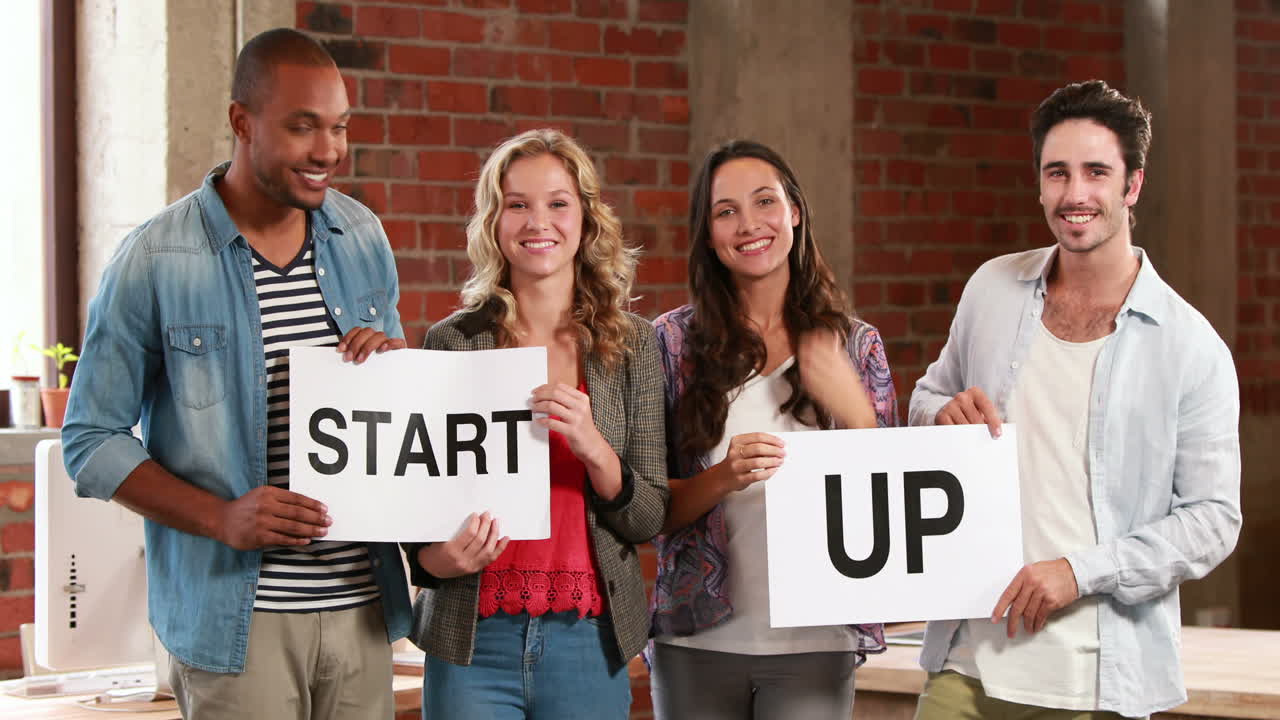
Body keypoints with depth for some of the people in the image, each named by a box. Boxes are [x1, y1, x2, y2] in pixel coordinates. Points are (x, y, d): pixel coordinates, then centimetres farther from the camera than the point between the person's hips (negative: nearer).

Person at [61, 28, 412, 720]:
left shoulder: (363, 236, 8)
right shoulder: (155, 260, -7)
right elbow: (92, 442, -5)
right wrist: (221, 518, -18)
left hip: (362, 607, 5)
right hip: (237, 621, -4)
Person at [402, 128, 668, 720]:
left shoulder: (632, 346, 3)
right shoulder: (451, 344, 1)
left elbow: (649, 520, 2)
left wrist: (594, 449, -16)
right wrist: (438, 560, -14)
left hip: (588, 644, 1)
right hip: (473, 642, -1)